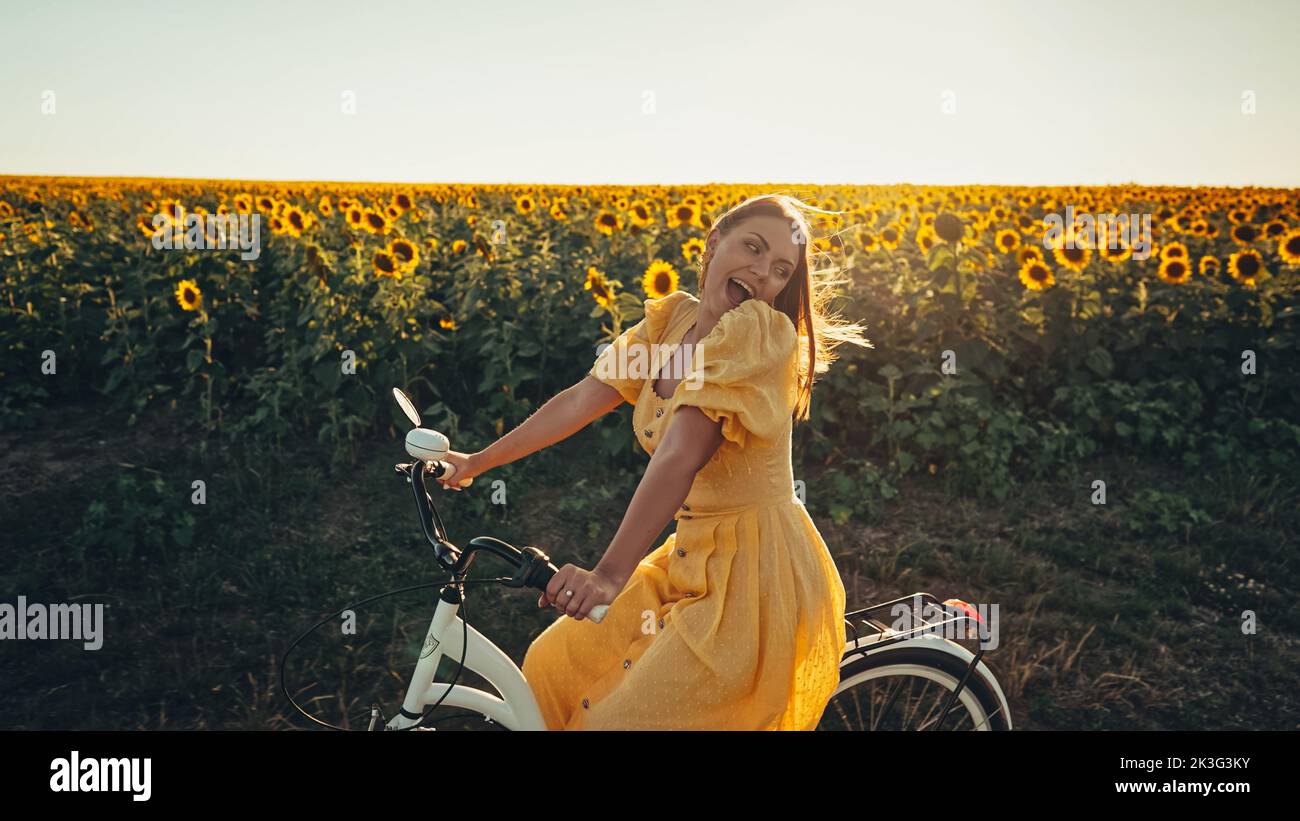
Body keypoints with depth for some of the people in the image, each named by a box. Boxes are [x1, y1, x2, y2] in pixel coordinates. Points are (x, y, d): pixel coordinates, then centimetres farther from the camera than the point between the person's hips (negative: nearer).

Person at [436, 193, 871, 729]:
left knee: (621, 718, -6)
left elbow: (681, 454, -30)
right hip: (692, 557, 7)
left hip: (755, 571, -7)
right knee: (553, 664, 9)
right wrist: (477, 461, 13)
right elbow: (582, 399, 9)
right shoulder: (672, 319, 4)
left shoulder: (761, 331, -19)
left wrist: (611, 574, -36)